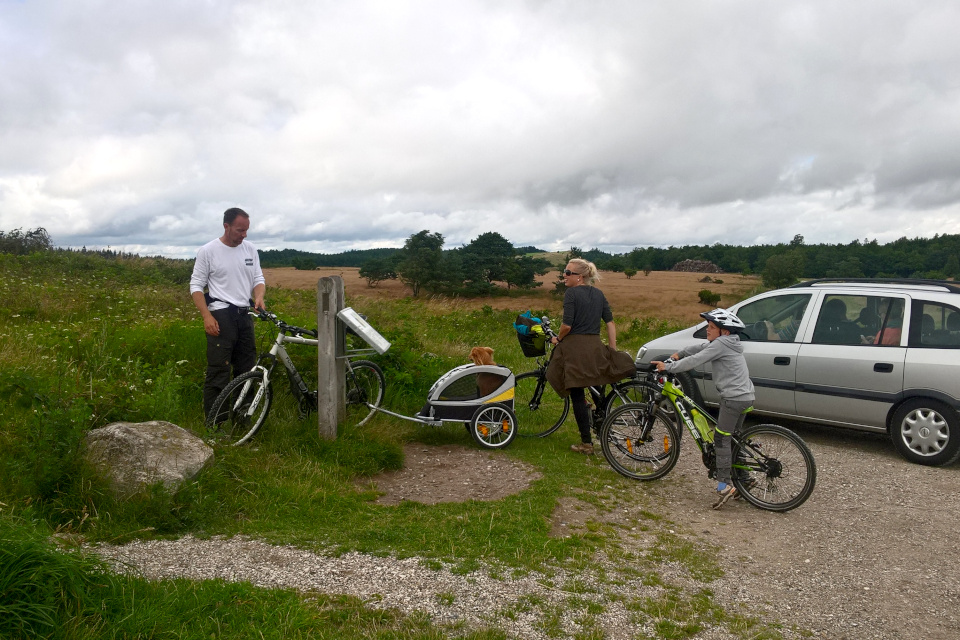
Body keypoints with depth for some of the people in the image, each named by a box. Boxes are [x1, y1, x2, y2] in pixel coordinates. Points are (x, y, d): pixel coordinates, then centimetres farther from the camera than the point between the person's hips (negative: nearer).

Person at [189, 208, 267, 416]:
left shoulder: (251, 250, 8)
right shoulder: (208, 251, -5)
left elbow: (258, 279, 12)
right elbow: (196, 285, -4)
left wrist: (259, 297, -12)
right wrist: (206, 316, -14)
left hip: (245, 315, 6)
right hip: (221, 316, -5)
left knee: (247, 370, 11)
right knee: (218, 372, -7)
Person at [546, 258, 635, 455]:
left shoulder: (571, 293, -8)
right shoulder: (599, 294, 11)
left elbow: (567, 325, -15)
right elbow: (610, 323, 9)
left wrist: (557, 339, 4)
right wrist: (613, 350, 11)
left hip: (575, 347, -6)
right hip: (595, 348, 6)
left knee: (577, 396, 1)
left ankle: (586, 443, 5)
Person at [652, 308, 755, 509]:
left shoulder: (721, 344, -14)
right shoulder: (728, 343, 16)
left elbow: (695, 361, -17)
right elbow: (699, 348, 26)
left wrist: (668, 367, -11)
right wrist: (678, 354, 20)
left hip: (733, 398, -10)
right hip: (745, 397, 10)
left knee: (721, 439, -7)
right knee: (732, 438, 17)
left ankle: (724, 485, -10)